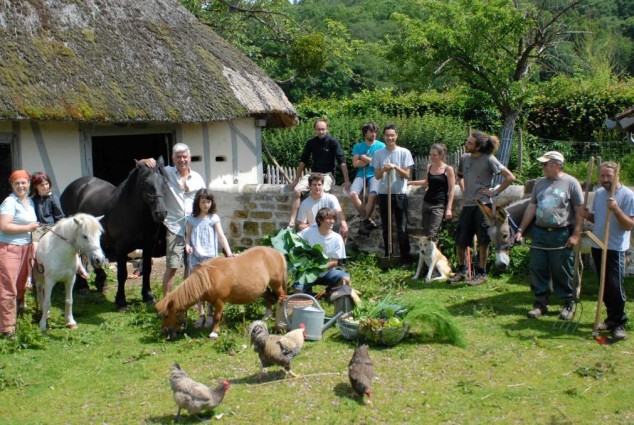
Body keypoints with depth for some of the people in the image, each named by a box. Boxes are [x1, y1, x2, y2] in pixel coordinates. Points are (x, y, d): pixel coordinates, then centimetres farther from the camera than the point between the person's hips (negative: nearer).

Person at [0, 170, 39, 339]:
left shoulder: (30, 202, 14)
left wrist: (33, 244, 13)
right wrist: (28, 227, -15)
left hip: (25, 248, 8)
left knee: (21, 287, 15)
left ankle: (16, 319, 27)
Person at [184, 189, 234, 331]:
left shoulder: (214, 218, 0)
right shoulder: (192, 219, 5)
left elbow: (221, 236, -6)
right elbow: (188, 235, 8)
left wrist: (228, 251, -16)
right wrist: (187, 245, -13)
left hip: (210, 257, -2)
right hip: (196, 258, 2)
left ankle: (210, 315, 10)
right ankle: (201, 315, 15)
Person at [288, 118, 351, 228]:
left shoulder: (333, 142, -8)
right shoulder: (310, 142, 4)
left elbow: (342, 162, -11)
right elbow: (303, 161, 11)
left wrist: (347, 181, -18)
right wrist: (296, 180, 10)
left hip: (327, 175, -4)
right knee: (296, 190, -20)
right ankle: (291, 222, -21)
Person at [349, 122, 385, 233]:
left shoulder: (381, 145, 5)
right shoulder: (358, 146, 8)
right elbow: (355, 163, -3)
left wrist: (365, 159, -3)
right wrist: (372, 160, -6)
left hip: (375, 175, -2)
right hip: (361, 175, 2)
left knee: (373, 194, -33)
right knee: (353, 193, -26)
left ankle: (365, 220, -14)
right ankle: (369, 220, -13)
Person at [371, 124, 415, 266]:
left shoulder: (404, 152, -1)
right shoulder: (378, 153, 4)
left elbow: (407, 175, -3)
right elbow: (377, 176, 3)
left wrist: (395, 167, -18)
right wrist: (383, 169, -17)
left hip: (400, 194, -2)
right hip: (383, 194, 2)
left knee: (402, 229, -1)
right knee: (386, 228, 8)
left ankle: (406, 258, 3)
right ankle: (387, 256, 15)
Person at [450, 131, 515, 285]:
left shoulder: (489, 159, -9)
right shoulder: (464, 158, 8)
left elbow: (510, 177, -12)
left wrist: (495, 192, -11)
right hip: (467, 205, 6)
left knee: (482, 242, 3)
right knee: (460, 241, 7)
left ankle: (481, 274, 15)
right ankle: (461, 271, 25)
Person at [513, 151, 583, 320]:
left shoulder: (571, 183, -5)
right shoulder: (540, 183, 11)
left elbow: (579, 211, -6)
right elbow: (531, 207, 13)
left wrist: (576, 234, -11)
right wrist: (520, 230, 8)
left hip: (561, 235, -5)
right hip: (539, 233, 5)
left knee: (562, 273, 3)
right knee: (537, 269, 4)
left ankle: (568, 304, 17)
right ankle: (540, 303, 15)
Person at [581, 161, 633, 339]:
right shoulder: (598, 193, 10)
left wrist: (616, 209, -30)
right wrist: (588, 215, 0)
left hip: (615, 249, -7)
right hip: (597, 246, 7)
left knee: (615, 286, -9)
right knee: (604, 286, 12)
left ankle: (619, 324, 2)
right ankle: (612, 318, 23)